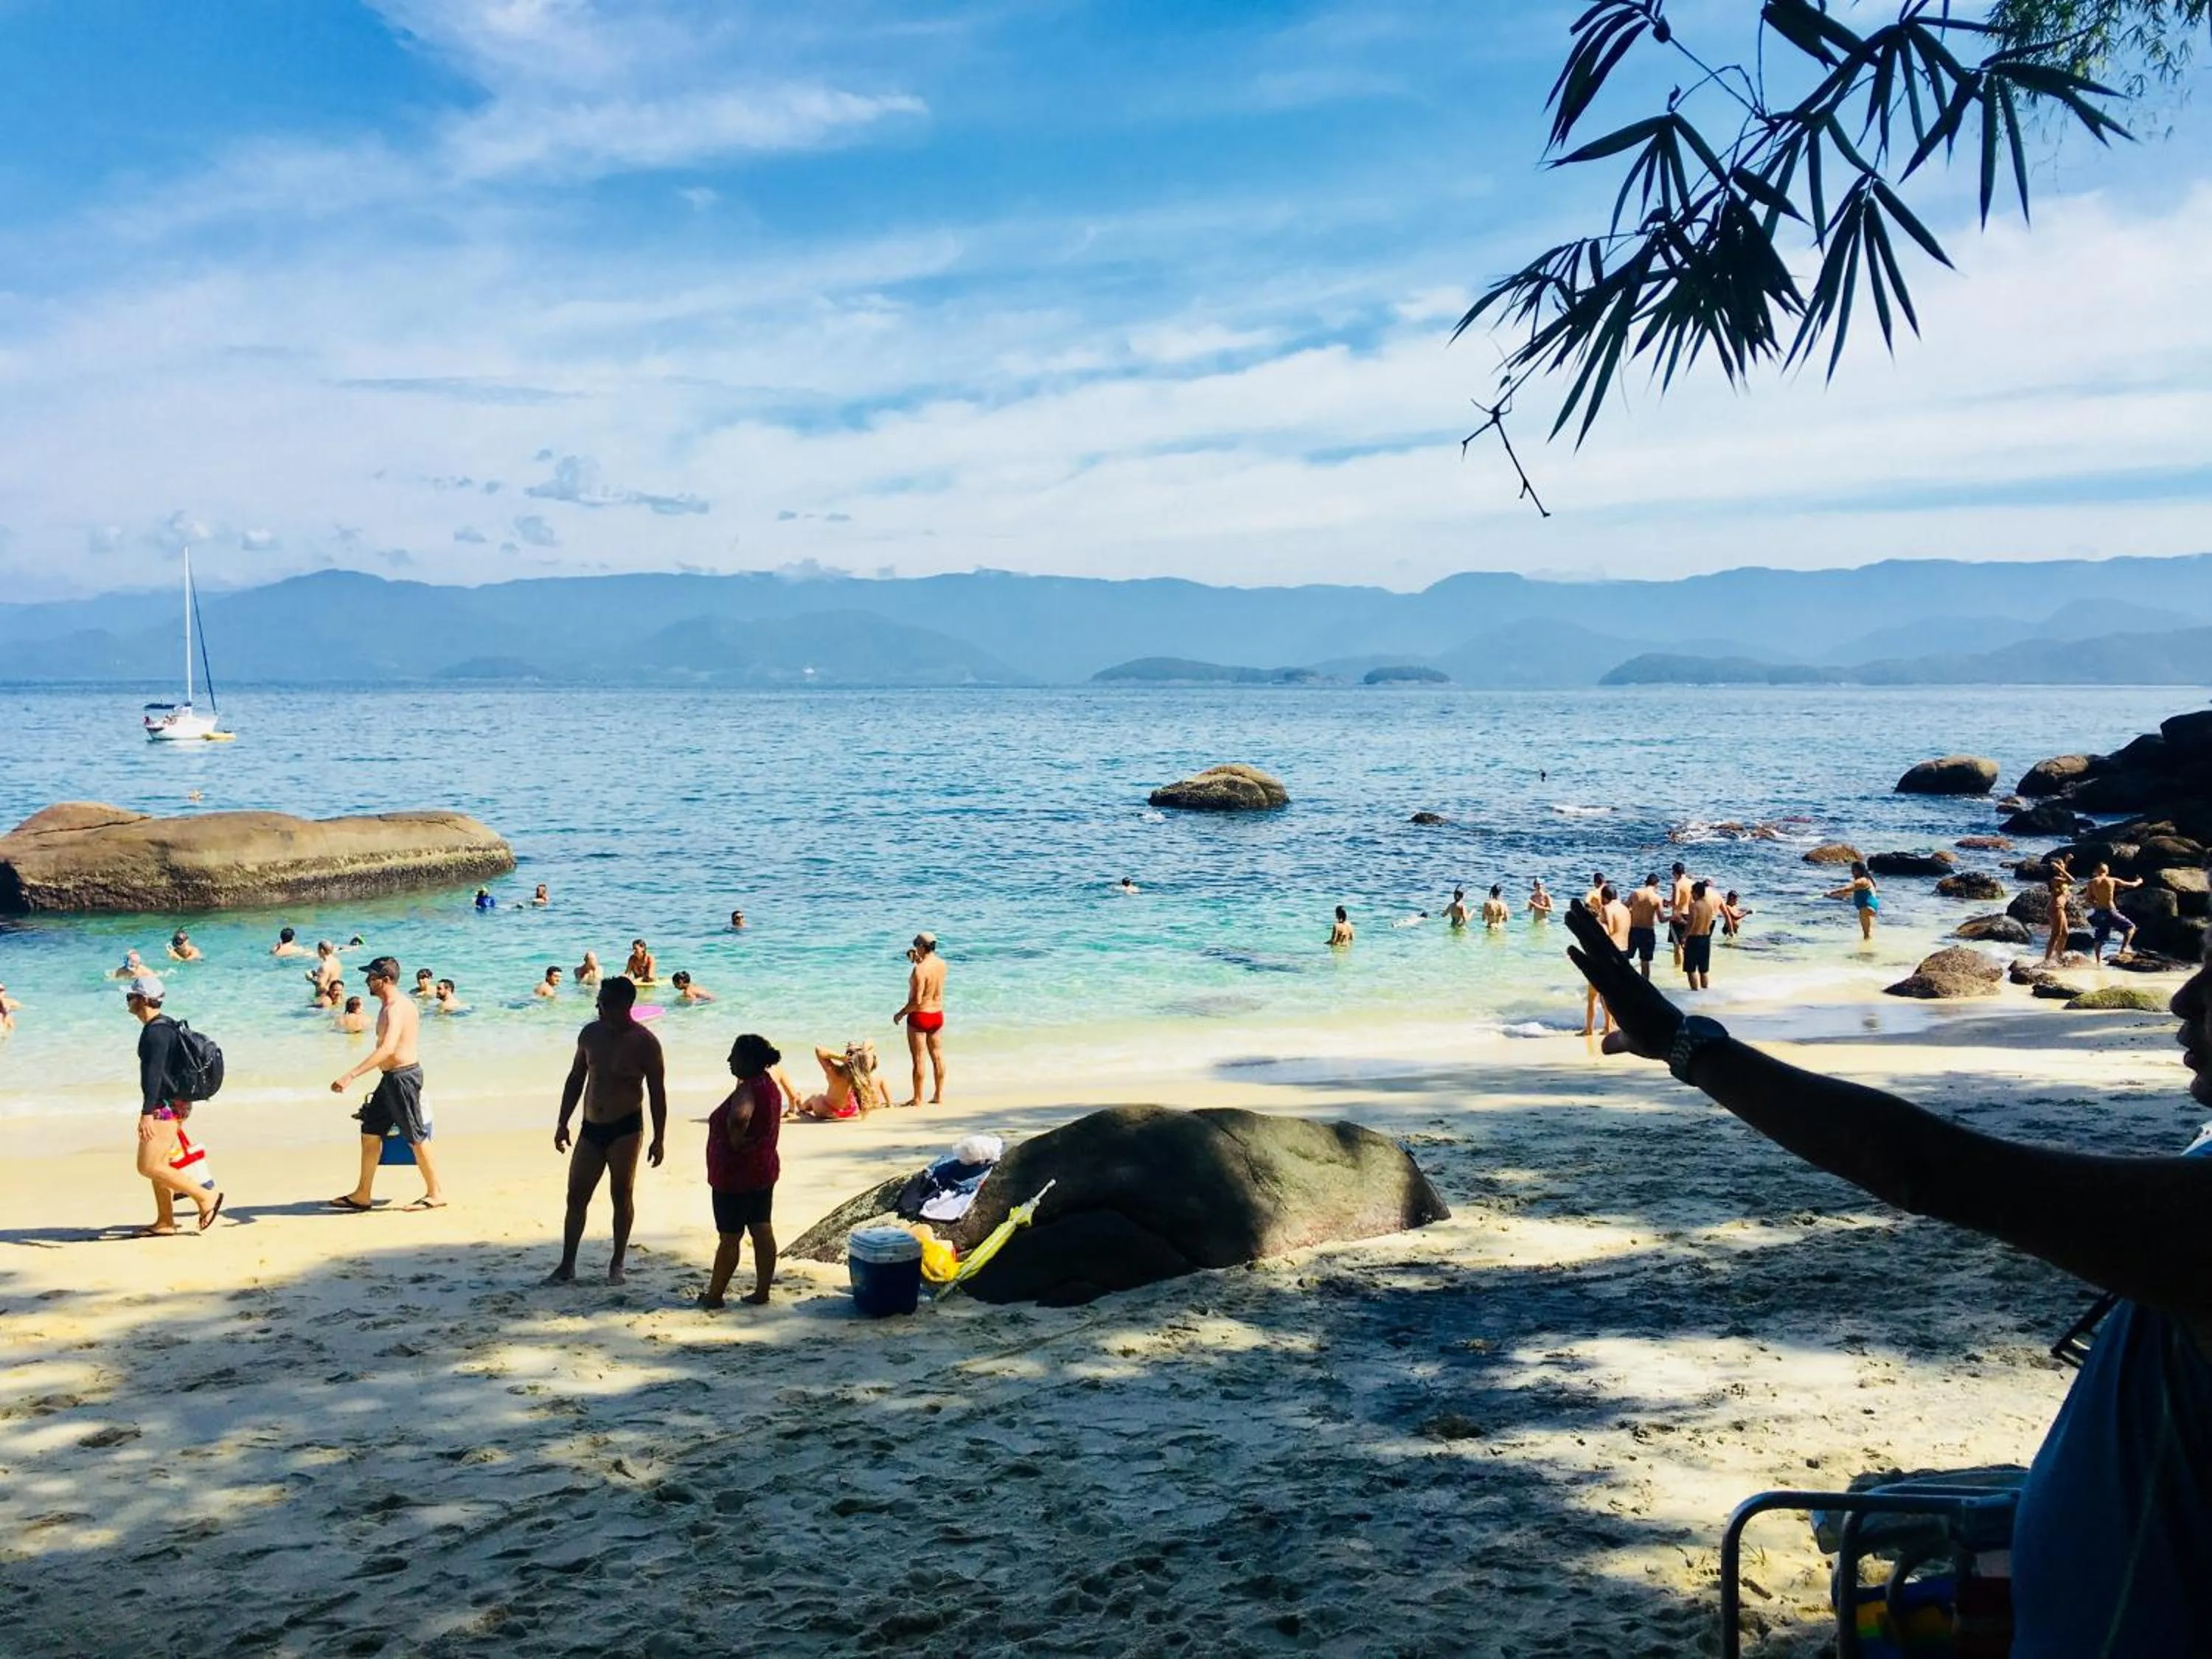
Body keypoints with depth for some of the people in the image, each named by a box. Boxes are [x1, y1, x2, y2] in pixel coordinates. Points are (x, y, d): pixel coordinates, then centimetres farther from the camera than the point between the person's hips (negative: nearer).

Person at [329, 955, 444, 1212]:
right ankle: (362, 1196, 20)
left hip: (403, 1076, -11)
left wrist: (351, 1075, -41)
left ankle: (436, 1194, 9)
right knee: (370, 1131, 13)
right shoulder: (389, 1006, 13)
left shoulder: (396, 1008, -21)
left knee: (416, 1137, -1)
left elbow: (387, 1048, -35)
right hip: (390, 1077, 11)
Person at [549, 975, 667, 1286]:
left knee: (622, 1196, 4)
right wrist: (563, 1123, 12)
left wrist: (659, 1139, -8)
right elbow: (575, 1080, 14)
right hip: (591, 1127, 5)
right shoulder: (590, 1034, 4)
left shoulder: (644, 1043, -10)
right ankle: (567, 1266, 11)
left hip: (625, 1128, -5)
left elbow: (657, 1093, -6)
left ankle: (617, 1264, 17)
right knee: (576, 1196, 4)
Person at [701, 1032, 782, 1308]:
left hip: (737, 1176, -9)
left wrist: (736, 1141, -27)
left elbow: (738, 1117, -44)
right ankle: (761, 1293, 17)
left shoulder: (747, 1090, -23)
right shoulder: (768, 1085, 7)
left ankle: (714, 1296, 14)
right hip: (764, 1170, 9)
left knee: (729, 1238, 2)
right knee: (763, 1232, 11)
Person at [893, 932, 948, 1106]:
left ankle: (917, 1098, 7)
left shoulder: (920, 969, -22)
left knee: (919, 1059, 1)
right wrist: (918, 960, 14)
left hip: (919, 1016, -7)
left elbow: (916, 1001, -24)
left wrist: (901, 1014, -10)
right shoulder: (942, 964, 0)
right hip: (938, 1014, 7)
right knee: (937, 1056, 12)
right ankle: (938, 1095, 18)